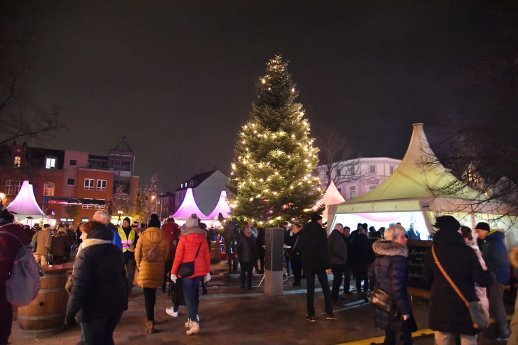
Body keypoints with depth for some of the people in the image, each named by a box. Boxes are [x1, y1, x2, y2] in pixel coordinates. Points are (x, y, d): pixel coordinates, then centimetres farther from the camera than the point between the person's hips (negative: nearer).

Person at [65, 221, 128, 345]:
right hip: (117, 303, 7)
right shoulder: (115, 250, 8)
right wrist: (123, 299, 24)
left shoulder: (86, 253, -15)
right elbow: (122, 276, 16)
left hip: (95, 308, -6)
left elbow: (79, 286, -20)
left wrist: (70, 313, -14)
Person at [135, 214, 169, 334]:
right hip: (158, 269, 2)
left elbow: (137, 254, -1)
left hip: (145, 269, -2)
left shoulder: (143, 236, -7)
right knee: (152, 293, 18)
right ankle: (150, 317, 31)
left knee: (148, 294, 1)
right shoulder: (163, 237, -4)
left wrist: (139, 266, 13)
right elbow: (166, 255, 2)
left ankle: (150, 322, -4)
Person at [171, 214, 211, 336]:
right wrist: (207, 271, 12)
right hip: (200, 270, 4)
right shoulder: (202, 238, 2)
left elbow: (178, 256, -10)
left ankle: (194, 323, -11)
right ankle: (192, 319, 26)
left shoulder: (184, 238, -9)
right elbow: (207, 256, 4)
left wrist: (173, 271, -3)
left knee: (189, 296, 0)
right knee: (194, 294, 18)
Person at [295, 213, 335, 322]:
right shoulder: (321, 231, -11)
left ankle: (311, 315, 9)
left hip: (307, 264, 3)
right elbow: (324, 250, -16)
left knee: (310, 289, 8)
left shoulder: (303, 231, 1)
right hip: (319, 263, -3)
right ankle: (329, 313, 13)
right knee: (326, 288, 12)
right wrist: (327, 265, -12)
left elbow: (298, 248, 7)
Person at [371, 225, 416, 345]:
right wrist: (404, 310, -18)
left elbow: (372, 274, 17)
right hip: (395, 308, -9)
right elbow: (397, 286, -24)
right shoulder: (397, 257, -21)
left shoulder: (380, 255, 6)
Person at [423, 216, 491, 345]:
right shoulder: (467, 251, -12)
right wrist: (488, 274, 10)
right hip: (465, 306, -1)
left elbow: (426, 279, 6)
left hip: (440, 307, 2)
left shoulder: (431, 252, -4)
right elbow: (482, 280, -12)